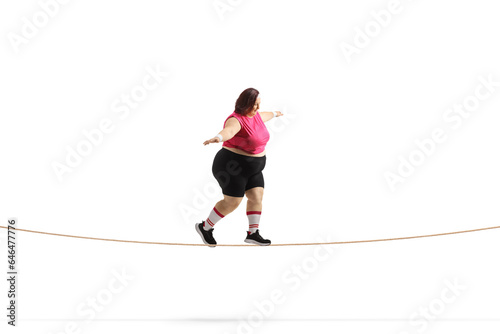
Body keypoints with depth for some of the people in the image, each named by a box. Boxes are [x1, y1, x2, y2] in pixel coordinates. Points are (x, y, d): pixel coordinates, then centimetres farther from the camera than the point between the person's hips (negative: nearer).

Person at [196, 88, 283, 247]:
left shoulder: (255, 115, 7)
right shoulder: (236, 120, -22)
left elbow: (263, 116, 32)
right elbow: (228, 130, -45)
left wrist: (274, 114, 53)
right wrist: (218, 138, -67)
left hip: (252, 168, 9)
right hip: (233, 167, -9)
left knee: (257, 197, 0)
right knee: (232, 202, -6)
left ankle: (253, 233, 8)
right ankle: (205, 227, 10)